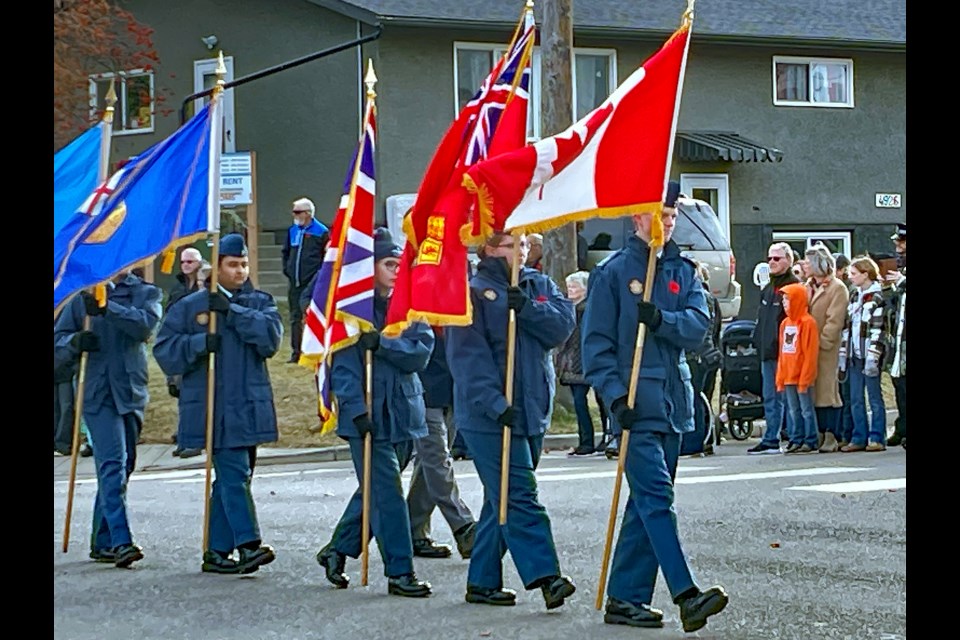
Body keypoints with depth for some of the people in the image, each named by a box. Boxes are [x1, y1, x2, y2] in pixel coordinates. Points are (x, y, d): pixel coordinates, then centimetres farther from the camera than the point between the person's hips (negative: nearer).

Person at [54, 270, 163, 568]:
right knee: (113, 463, -16)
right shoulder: (83, 295, 11)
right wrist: (74, 341, -13)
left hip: (131, 393, 2)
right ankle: (120, 541, -23)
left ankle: (102, 542, 19)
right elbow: (58, 341, 10)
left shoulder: (147, 293, 9)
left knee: (122, 467, 8)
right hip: (97, 394, -2)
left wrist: (107, 309, -25)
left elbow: (146, 323, -12)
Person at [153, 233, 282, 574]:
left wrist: (233, 312, -15)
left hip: (249, 408, 4)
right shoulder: (189, 306, 4)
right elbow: (164, 350, 0)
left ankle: (217, 551, 14)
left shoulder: (260, 302, 10)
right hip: (212, 409, -4)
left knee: (231, 478, 7)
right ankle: (248, 545, -18)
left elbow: (271, 337, -9)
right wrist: (200, 343, -16)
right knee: (234, 473, -14)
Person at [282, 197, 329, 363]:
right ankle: (296, 352, 16)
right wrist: (287, 269, 14)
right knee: (295, 317, 10)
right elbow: (285, 252, 25)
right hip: (295, 283, 6)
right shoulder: (292, 231, 11)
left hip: (312, 283, -6)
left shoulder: (321, 232, -7)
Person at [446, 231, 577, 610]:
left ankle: (482, 581, 18)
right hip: (489, 417, -7)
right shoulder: (472, 293, -6)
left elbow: (564, 323, -3)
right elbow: (469, 357, -14)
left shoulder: (538, 286, 13)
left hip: (532, 411, 7)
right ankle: (545, 576, -17)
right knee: (518, 495, -12)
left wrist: (527, 308, -19)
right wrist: (495, 403, -22)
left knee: (503, 499, 11)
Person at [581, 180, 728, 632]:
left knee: (647, 501, 8)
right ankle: (686, 594, -21)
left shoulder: (682, 271, 13)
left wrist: (661, 319, -18)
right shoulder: (612, 272, -1)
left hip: (673, 399, 6)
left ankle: (624, 598, 14)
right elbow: (596, 341, -5)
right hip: (636, 401, -6)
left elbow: (698, 324, 0)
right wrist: (614, 393, -14)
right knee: (656, 495, -14)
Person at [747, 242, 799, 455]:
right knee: (770, 398, 10)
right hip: (768, 352, 9)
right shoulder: (767, 290, 19)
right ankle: (770, 440, 14)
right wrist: (758, 341, 16)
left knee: (785, 396, -6)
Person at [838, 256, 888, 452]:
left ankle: (877, 438, 3)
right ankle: (859, 438, 12)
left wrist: (872, 358, -18)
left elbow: (877, 330, -13)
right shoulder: (854, 297, 15)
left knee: (875, 397, -1)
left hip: (869, 356, -7)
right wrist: (843, 355, 14)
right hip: (855, 356, 7)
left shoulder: (877, 298, -8)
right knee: (855, 400, 7)